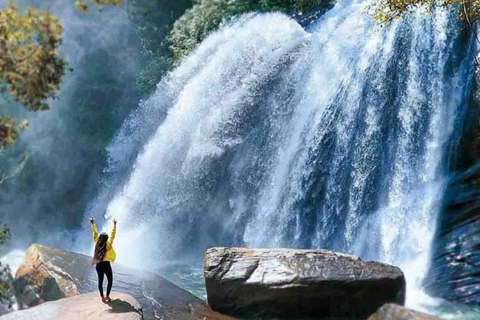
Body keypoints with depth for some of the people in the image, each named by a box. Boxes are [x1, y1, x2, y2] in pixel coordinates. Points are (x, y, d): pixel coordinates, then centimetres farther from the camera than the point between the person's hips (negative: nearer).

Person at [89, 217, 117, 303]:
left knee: (100, 281, 11)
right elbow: (112, 235, -17)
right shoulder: (108, 244, -15)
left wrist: (92, 224, 10)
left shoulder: (97, 243, -5)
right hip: (106, 264, -5)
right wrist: (114, 225, -16)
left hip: (98, 265, 5)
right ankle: (107, 296, 6)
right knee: (110, 281, 9)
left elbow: (95, 233, 2)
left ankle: (102, 297, 14)